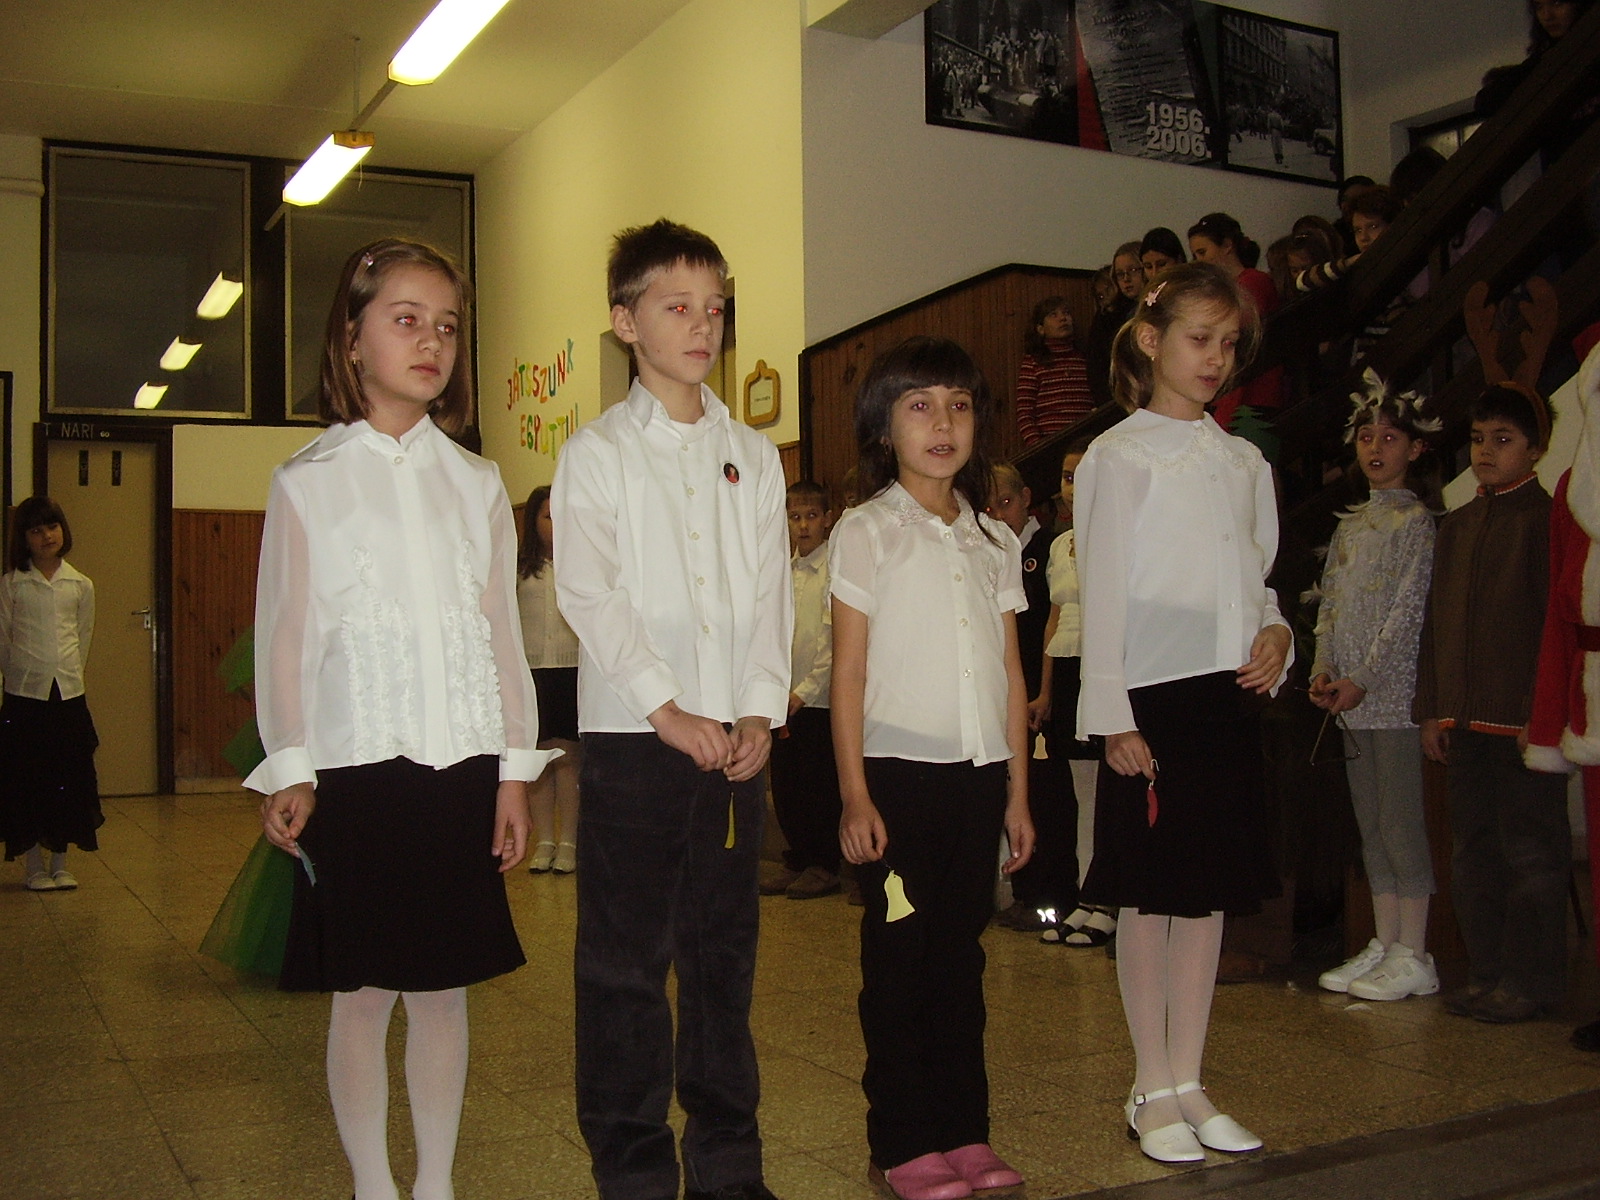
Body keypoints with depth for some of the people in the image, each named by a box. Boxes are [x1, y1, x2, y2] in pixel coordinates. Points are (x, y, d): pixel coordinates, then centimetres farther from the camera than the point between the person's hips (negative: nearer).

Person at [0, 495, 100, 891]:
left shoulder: (81, 585, 6)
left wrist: (70, 674, 9)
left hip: (69, 694, 2)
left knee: (69, 781, 4)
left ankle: (60, 864, 15)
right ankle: (34, 866, 13)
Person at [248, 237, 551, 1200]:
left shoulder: (477, 484, 9)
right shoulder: (307, 482, 2)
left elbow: (502, 630, 8)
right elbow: (286, 630, 1)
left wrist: (515, 768, 5)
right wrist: (289, 770, -4)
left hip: (461, 764, 2)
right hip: (357, 764, -2)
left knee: (444, 987, 9)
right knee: (364, 993, 5)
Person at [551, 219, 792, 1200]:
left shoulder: (753, 456, 13)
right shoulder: (597, 452, 2)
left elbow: (770, 592, 7)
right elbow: (589, 595, -7)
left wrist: (761, 710, -6)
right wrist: (666, 709, -15)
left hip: (738, 738, 3)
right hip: (635, 734, -3)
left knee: (725, 950, 10)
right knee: (627, 958, 1)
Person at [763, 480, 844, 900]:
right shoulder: (784, 573, 13)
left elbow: (835, 641, -13)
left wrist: (805, 691, -14)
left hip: (819, 698, -6)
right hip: (786, 699, 7)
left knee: (820, 785, 1)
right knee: (785, 786, 11)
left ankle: (824, 866, 15)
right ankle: (797, 860, 24)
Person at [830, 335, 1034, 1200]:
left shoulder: (994, 541, 11)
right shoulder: (866, 532, -1)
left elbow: (1010, 676, 12)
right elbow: (848, 674, -4)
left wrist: (1017, 792, 9)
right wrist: (854, 795, -10)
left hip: (979, 774, 4)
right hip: (899, 772, -4)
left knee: (961, 953, 10)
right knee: (898, 959, 3)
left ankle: (963, 1130, 20)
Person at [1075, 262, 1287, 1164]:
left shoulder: (1245, 463, 14)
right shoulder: (1119, 457, -2)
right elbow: (1102, 594, -7)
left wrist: (1276, 632, -3)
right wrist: (1113, 715, -12)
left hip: (1232, 695, 6)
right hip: (1155, 697, -5)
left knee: (1211, 894, 10)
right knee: (1149, 898, 3)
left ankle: (1189, 1083, 22)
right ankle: (1153, 1091, 16)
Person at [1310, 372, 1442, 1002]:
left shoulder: (1416, 520, -5)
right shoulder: (1350, 524, 16)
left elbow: (1408, 610, -12)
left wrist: (1362, 680, -15)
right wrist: (1323, 668, -1)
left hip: (1394, 689, -7)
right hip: (1350, 693, 7)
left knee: (1401, 819, -5)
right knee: (1371, 820, 10)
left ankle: (1413, 956, 2)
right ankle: (1383, 945, 16)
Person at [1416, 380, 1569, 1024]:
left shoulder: (1545, 519, -6)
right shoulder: (1455, 526, 15)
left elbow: (1557, 620, -11)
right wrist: (1431, 710, 10)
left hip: (1524, 717, -7)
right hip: (1463, 717, 7)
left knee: (1531, 851, 1)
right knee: (1474, 850, 13)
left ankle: (1531, 979, 11)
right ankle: (1486, 971, 23)